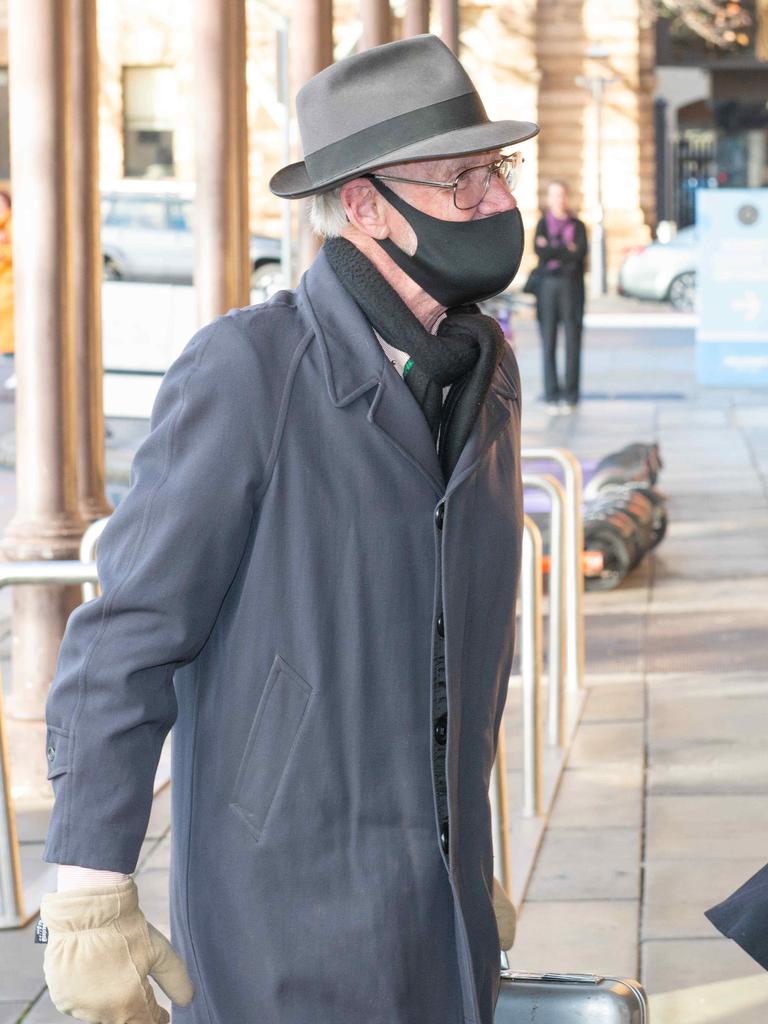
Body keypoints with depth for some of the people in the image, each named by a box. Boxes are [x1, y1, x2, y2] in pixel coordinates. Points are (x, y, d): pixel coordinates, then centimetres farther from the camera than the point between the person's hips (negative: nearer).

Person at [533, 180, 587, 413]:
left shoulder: (577, 225, 11)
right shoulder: (543, 224, 11)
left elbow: (581, 252, -6)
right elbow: (539, 251, -6)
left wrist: (552, 249, -5)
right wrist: (567, 249, -6)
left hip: (571, 287, 0)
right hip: (548, 286, 0)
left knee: (572, 341, -4)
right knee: (548, 343, -3)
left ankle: (570, 395, 0)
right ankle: (551, 396, 1)